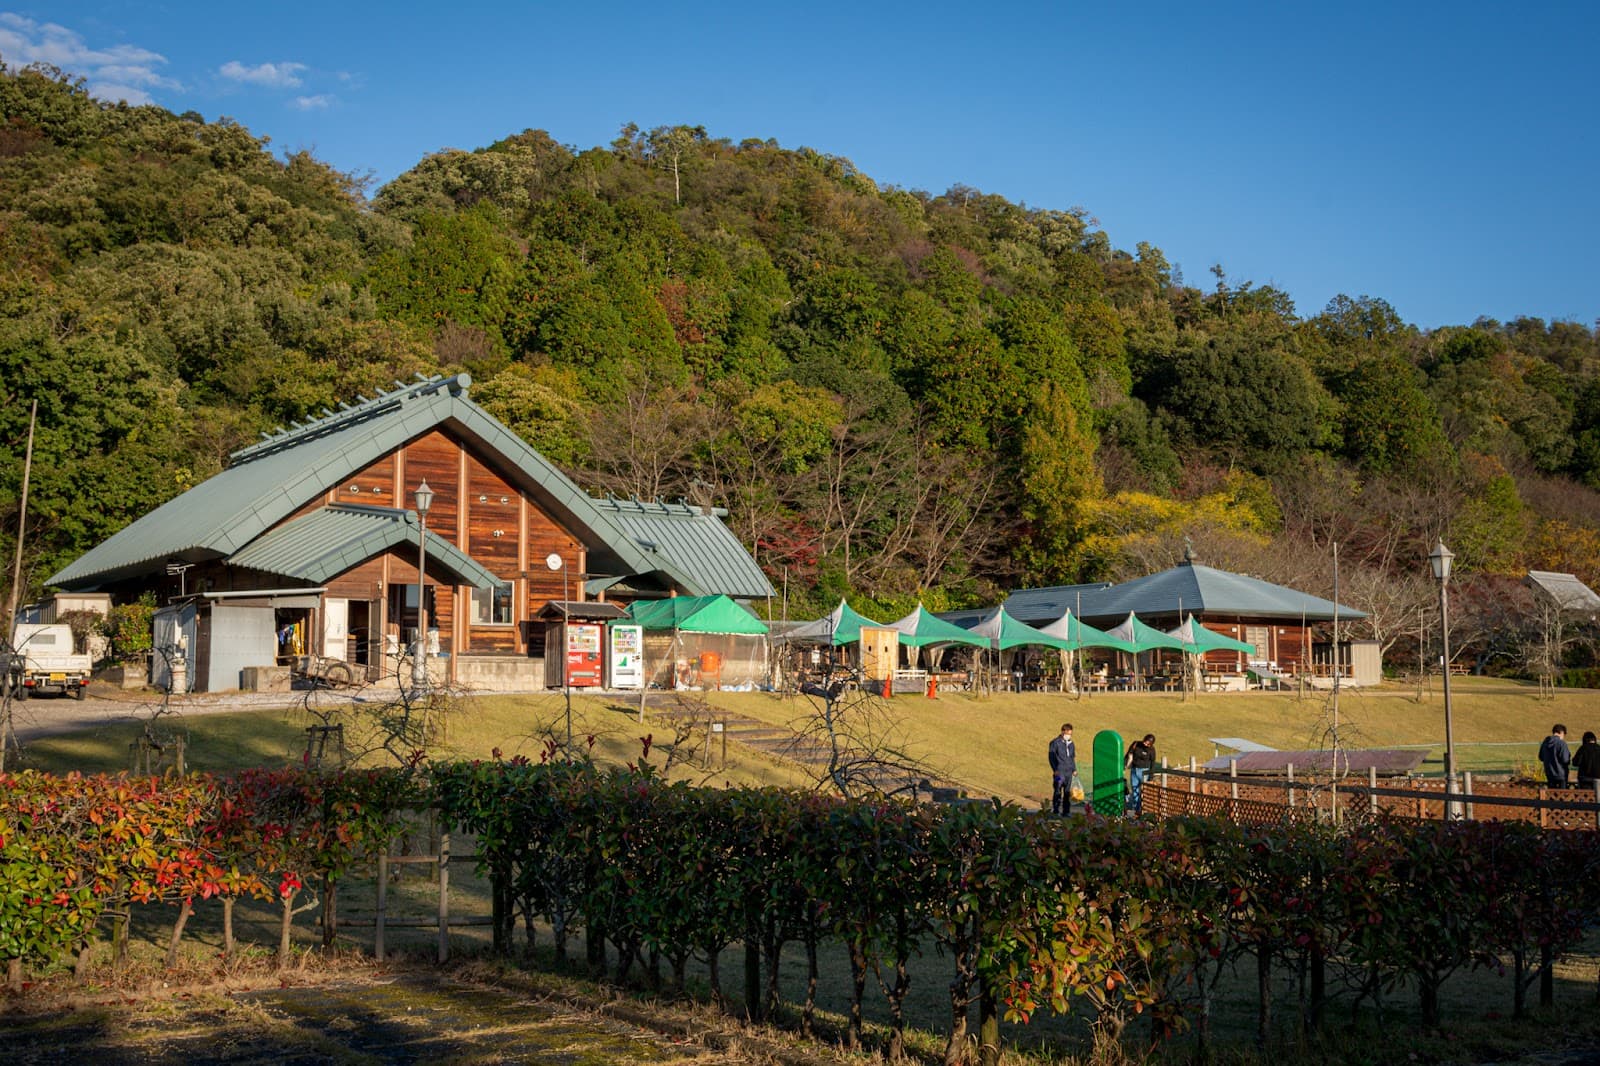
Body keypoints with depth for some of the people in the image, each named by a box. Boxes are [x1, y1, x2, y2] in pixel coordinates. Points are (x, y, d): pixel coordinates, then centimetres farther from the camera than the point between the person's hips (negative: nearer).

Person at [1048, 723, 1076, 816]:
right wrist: (1055, 769, -11)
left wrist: (1074, 769, 13)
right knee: (1057, 792, -6)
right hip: (1059, 772, -6)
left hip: (1069, 772, 6)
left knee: (1067, 792, 7)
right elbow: (1052, 757, -5)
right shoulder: (1055, 743, -4)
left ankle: (1066, 811, 13)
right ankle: (1056, 811, -2)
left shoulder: (1071, 744, 15)